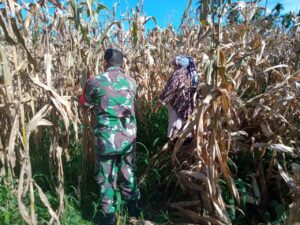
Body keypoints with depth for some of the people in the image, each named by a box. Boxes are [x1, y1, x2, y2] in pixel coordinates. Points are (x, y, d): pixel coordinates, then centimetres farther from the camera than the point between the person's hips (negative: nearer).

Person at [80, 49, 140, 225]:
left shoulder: (95, 82, -9)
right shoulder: (132, 82, 0)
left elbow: (85, 104, 8)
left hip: (106, 140, -3)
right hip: (128, 139, 3)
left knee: (107, 178, 14)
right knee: (129, 174, 21)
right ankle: (134, 209, 38)